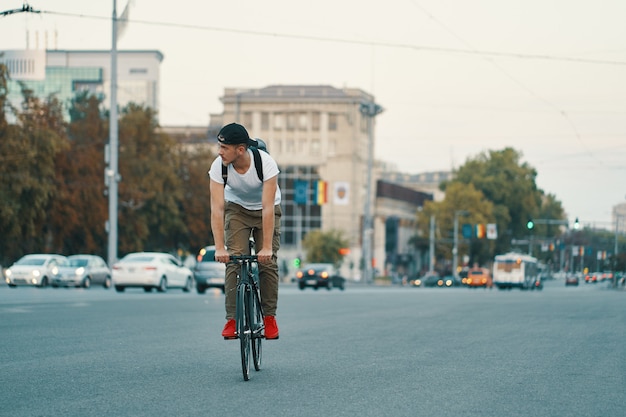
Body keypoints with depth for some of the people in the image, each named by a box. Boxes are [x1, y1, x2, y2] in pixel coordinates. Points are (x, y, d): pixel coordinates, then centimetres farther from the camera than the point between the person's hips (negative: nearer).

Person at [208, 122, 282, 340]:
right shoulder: (219, 166, -29)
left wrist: (267, 247, -39)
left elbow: (268, 208, -36)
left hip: (266, 209, -1)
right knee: (234, 261, -14)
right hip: (237, 208, 1)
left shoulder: (266, 163, -35)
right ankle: (232, 319, -11)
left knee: (268, 262, -11)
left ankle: (269, 317, 4)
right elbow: (217, 208, -30)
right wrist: (220, 247, -38)